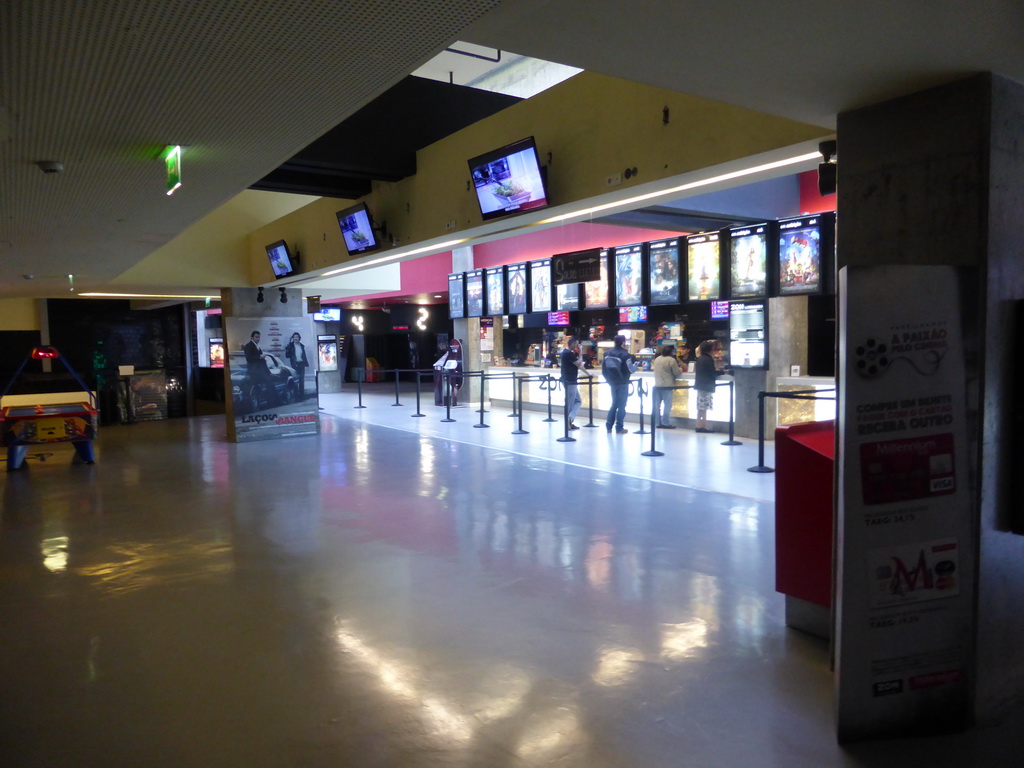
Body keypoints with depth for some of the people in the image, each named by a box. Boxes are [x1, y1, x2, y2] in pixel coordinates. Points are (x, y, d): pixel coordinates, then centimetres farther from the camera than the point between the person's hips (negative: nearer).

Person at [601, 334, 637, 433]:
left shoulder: (607, 353, 4)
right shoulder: (625, 355, -14)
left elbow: (603, 368, 7)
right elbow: (631, 369, -13)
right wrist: (635, 362, 5)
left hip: (612, 383, 6)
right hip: (622, 383, -6)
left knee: (614, 404, 17)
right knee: (621, 405, 1)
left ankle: (609, 426, 15)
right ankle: (619, 428, 2)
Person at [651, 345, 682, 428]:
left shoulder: (657, 359, 9)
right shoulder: (671, 360, -11)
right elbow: (677, 372, -8)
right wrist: (680, 369, 15)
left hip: (657, 385, 6)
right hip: (667, 386, -6)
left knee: (656, 405, 10)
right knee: (667, 405, 1)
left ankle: (657, 422, 15)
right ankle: (666, 423, 1)